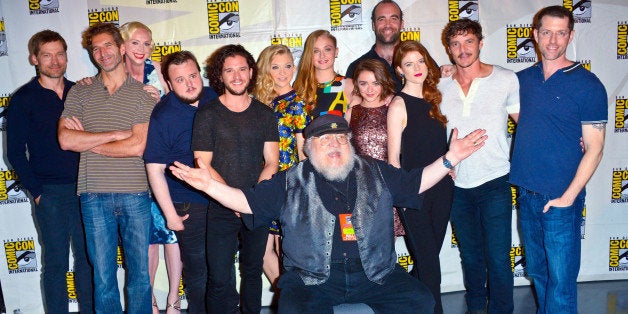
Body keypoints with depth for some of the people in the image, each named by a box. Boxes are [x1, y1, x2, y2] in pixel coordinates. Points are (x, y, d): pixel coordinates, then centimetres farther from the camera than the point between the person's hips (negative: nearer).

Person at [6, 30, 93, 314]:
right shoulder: (23, 99, 0)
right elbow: (15, 152, 0)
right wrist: (37, 191, -8)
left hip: (84, 189, 3)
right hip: (50, 193, -3)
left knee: (88, 258, 10)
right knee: (56, 263, 5)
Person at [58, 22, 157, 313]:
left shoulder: (144, 94, 3)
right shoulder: (79, 93, 11)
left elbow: (137, 147, -8)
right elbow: (65, 139, -3)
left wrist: (86, 141, -2)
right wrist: (116, 134, -8)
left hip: (135, 194, -1)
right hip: (94, 195, 1)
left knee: (140, 273, 8)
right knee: (103, 276, 8)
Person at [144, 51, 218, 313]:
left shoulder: (213, 98, 1)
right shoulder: (162, 116, -15)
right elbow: (155, 169, -13)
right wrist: (171, 214, -13)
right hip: (190, 206, -5)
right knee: (199, 271, 4)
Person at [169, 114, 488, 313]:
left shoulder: (375, 173, 11)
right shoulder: (289, 182, 4)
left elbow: (415, 183, 14)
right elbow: (248, 201, 2)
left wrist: (450, 158, 3)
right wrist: (210, 185, -12)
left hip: (375, 273, 2)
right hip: (312, 278, -2)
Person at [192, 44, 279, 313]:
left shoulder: (264, 114, 7)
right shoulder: (207, 114, 0)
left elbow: (271, 163, 3)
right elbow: (203, 165, -5)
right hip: (221, 209, -2)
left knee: (253, 271, 16)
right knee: (220, 278, -3)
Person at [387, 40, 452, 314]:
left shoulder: (432, 99, 10)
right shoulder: (399, 104, -9)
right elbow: (393, 157, -10)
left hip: (441, 187, 6)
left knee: (428, 257, 14)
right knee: (428, 262, -2)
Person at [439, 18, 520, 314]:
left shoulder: (506, 79, -4)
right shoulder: (441, 86, 2)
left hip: (494, 182, -3)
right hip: (457, 184, 3)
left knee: (498, 258, 1)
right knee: (470, 256, 17)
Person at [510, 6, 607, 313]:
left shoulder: (588, 85, -8)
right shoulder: (524, 79, 6)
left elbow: (594, 149, -9)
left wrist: (567, 197, -14)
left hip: (561, 200, -5)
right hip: (526, 195, 5)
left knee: (561, 282, 1)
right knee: (537, 272, 19)